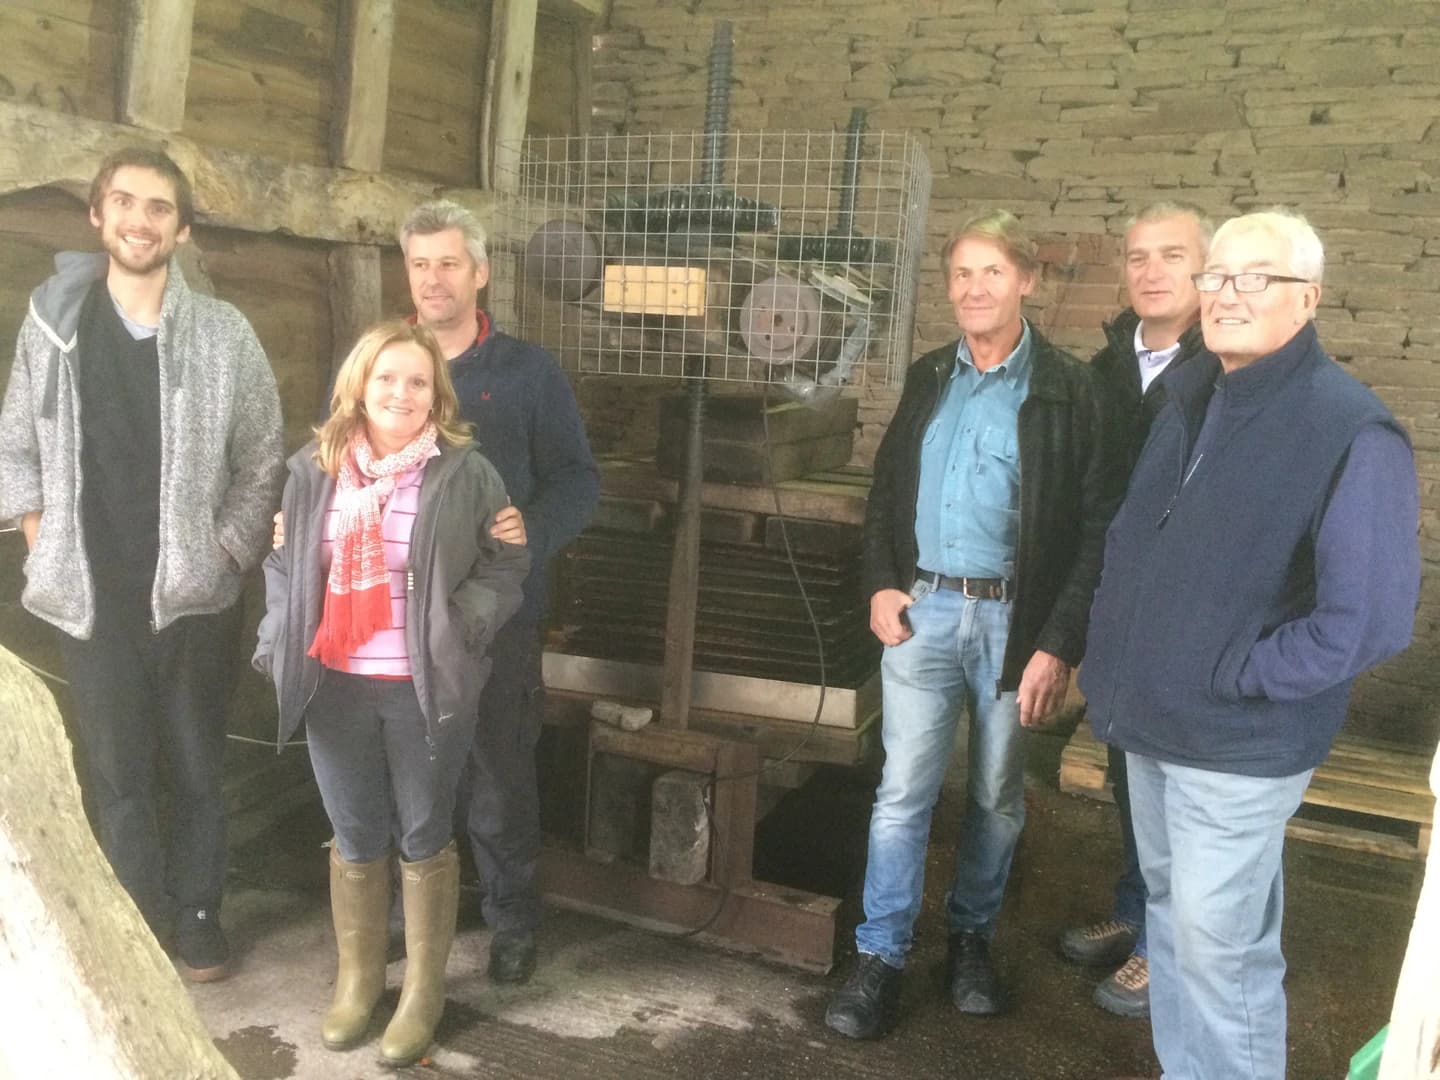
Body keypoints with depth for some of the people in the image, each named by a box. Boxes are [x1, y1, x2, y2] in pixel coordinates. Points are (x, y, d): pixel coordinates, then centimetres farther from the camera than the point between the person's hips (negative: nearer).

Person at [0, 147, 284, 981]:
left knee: (196, 769, 11)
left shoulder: (223, 333, -4)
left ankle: (198, 920, 28)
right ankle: (143, 929, 27)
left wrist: (227, 553, -4)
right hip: (94, 597, 1)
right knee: (118, 774, 10)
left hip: (195, 595, -1)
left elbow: (263, 461, 0)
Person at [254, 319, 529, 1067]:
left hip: (425, 689, -2)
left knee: (424, 839, 11)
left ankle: (423, 990, 28)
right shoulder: (312, 471, 3)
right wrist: (280, 641, -1)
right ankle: (357, 978, 36)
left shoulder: (465, 474, -7)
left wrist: (458, 628, -17)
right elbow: (284, 567, 11)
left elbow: (506, 568, -3)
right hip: (335, 688, 3)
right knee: (355, 840, 15)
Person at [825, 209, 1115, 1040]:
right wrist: (881, 583, 1)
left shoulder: (1067, 389, -5)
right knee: (904, 791, 2)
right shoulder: (929, 377, 9)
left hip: (1013, 618, -2)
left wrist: (1059, 642, -13)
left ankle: (973, 936, 32)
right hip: (922, 610, 3)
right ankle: (882, 959, 13)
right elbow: (887, 489, 15)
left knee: (998, 796, 12)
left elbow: (1093, 526, -8)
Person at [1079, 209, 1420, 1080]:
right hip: (1151, 726, 8)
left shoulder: (1351, 433, -18)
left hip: (1235, 748, -8)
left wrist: (1231, 679, -17)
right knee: (1170, 919, 21)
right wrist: (1119, 666, 8)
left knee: (1219, 950, 4)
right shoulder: (1188, 402, 7)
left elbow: (1371, 616, -23)